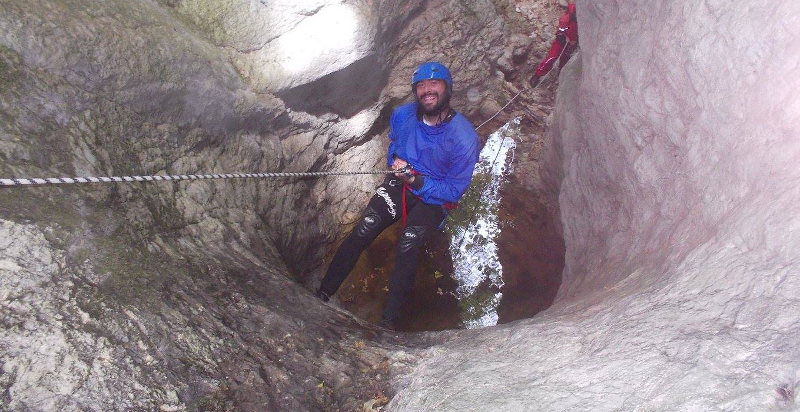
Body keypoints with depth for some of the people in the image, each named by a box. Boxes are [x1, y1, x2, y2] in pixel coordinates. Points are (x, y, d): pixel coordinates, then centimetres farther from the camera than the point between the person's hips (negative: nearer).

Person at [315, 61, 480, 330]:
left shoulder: (464, 138, -19)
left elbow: (454, 191, -15)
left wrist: (416, 181, -26)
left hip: (435, 197, -3)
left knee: (408, 245, -28)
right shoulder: (402, 115, -4)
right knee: (363, 230, -19)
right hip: (400, 183, 4)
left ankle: (389, 320, -20)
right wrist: (396, 162, 5)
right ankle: (323, 293, -12)